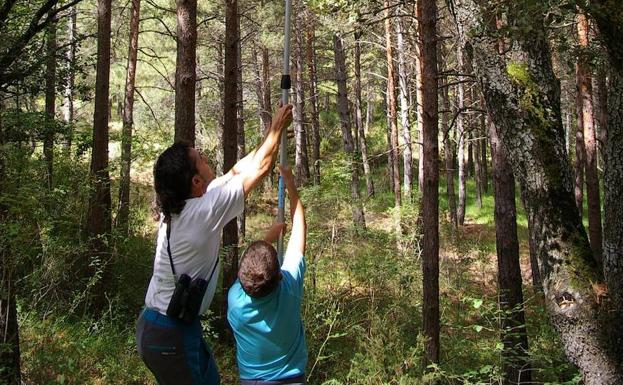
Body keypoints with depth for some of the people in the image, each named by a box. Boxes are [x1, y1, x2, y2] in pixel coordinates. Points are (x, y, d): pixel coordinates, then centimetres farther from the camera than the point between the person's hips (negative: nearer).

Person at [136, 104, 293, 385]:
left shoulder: (177, 206, 1)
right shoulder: (204, 211, -22)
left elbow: (236, 171, 12)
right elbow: (259, 168, -11)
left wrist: (271, 137, 18)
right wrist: (277, 128, 4)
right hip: (174, 335, -8)